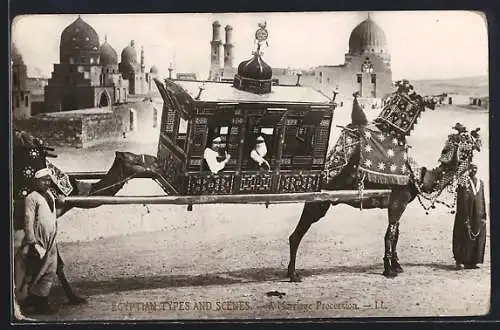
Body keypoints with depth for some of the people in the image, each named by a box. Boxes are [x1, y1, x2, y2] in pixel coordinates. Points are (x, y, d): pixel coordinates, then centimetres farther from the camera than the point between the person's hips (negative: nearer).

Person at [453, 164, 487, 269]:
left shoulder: (480, 182, 14)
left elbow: (482, 200, 15)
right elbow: (460, 200, -6)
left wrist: (483, 215, 9)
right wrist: (463, 217, -12)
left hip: (477, 214, 5)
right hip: (465, 213, -5)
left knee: (477, 238, 4)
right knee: (464, 237, -5)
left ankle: (472, 261, 11)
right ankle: (460, 261, 2)